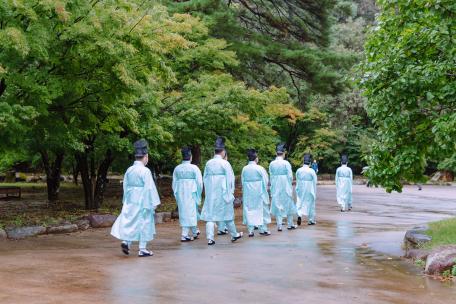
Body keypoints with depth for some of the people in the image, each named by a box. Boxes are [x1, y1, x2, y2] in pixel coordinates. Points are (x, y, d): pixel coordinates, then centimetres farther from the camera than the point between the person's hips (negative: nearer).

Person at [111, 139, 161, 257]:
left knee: (130, 222, 15)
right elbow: (150, 188, -16)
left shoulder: (129, 170, 4)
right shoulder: (145, 171, -15)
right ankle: (142, 249, 7)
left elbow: (125, 186, 11)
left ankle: (126, 241, -3)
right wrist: (154, 203, -8)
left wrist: (126, 200, 20)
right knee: (144, 223, 3)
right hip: (143, 202, -6)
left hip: (130, 202, 6)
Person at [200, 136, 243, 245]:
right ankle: (234, 235, 28)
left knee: (210, 214, 3)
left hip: (210, 193, 3)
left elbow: (205, 178, 7)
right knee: (227, 214, 12)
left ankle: (210, 238, -4)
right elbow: (230, 179, -8)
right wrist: (230, 192, 1)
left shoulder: (208, 163, 1)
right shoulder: (225, 163, -10)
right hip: (223, 193, -3)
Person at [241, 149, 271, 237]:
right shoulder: (259, 168, -11)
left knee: (249, 211, 7)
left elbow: (242, 182, 4)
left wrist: (244, 192, 13)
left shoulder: (244, 169, -2)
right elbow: (266, 181, -6)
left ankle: (250, 231, 5)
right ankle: (263, 229, 13)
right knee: (261, 210, 9)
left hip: (248, 193, 3)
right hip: (259, 193, -3)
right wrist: (265, 189, 8)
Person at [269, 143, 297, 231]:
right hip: (286, 187, -2)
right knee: (288, 205, 12)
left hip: (275, 187, 2)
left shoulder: (272, 164, -3)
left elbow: (271, 177, 0)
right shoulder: (286, 163, -12)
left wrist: (272, 186, 11)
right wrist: (290, 184, 7)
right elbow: (290, 176, -9)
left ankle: (279, 225, 6)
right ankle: (290, 224, 20)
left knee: (277, 205, 8)